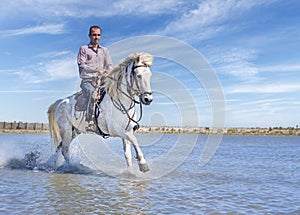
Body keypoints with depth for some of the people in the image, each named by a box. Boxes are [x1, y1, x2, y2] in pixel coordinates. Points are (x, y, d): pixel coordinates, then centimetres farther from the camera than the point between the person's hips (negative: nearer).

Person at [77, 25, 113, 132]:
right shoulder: (84, 49, 10)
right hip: (88, 81, -4)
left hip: (101, 81, 5)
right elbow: (81, 65, -3)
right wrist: (96, 70, -17)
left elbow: (109, 66, 15)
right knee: (93, 93, -35)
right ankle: (90, 122, -37)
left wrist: (105, 74, -7)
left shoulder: (104, 50, 23)